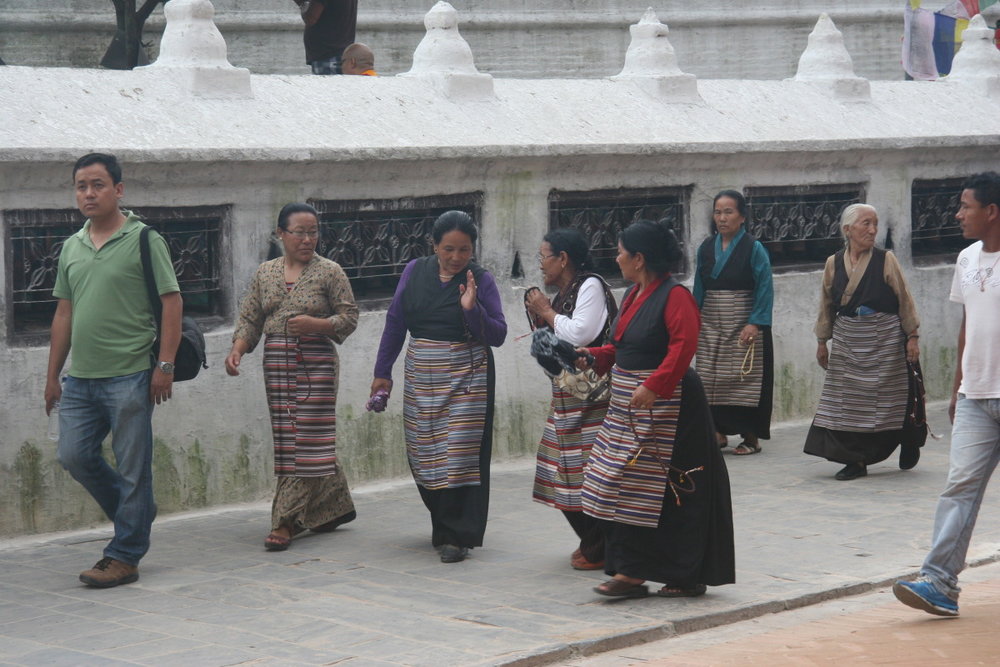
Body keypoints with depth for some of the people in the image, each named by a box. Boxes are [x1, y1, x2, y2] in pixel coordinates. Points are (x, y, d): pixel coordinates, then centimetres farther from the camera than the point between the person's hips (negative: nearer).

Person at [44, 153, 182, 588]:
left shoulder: (144, 240, -4)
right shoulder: (71, 247, 14)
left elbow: (171, 302, -6)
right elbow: (65, 312, 18)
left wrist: (165, 365, -13)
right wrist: (53, 375, 16)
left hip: (128, 376, -6)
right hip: (80, 377, 6)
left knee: (132, 468, -1)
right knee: (74, 456, 5)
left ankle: (125, 556, 7)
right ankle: (136, 514, 26)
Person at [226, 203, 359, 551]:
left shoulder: (329, 272, -1)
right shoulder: (265, 273, 11)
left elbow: (349, 316, -2)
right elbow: (249, 319, 11)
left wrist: (316, 324, -19)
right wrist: (237, 350, -6)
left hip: (317, 362, -5)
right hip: (277, 362, 5)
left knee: (310, 440, -9)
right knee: (288, 440, 6)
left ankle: (286, 522, -8)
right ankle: (337, 506, 19)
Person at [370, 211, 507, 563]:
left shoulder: (480, 279, -5)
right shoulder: (415, 271, 3)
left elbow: (498, 336, -6)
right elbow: (395, 322, 9)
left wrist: (472, 309, -22)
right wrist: (383, 371, 8)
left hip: (466, 379, -4)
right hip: (421, 379, 4)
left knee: (460, 455, -8)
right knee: (424, 454, 9)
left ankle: (457, 537, -3)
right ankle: (443, 524, 27)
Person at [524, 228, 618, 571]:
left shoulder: (590, 286, -11)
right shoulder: (565, 293, 17)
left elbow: (580, 334, -23)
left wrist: (548, 312, -11)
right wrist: (540, 320, 8)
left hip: (590, 396, -10)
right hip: (566, 395, 10)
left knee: (589, 470, -8)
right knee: (572, 468, 11)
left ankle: (598, 551, -2)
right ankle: (590, 542, 20)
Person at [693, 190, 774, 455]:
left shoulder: (753, 248, -7)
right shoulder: (706, 248, 7)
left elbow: (764, 289, -10)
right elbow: (699, 288, 12)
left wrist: (755, 323, -18)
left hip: (742, 323, -5)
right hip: (710, 323, 5)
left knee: (745, 378, -3)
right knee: (711, 377, 3)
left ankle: (750, 437, 4)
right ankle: (718, 431, 12)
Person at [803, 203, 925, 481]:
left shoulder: (886, 260, -4)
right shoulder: (833, 264, 3)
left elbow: (904, 300, -2)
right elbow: (827, 305, 12)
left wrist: (912, 337, -4)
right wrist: (822, 341, 13)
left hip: (885, 340, -2)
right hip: (847, 342, 2)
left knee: (888, 398, 3)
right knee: (849, 400, -2)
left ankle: (910, 443, 29)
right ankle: (855, 461, 4)